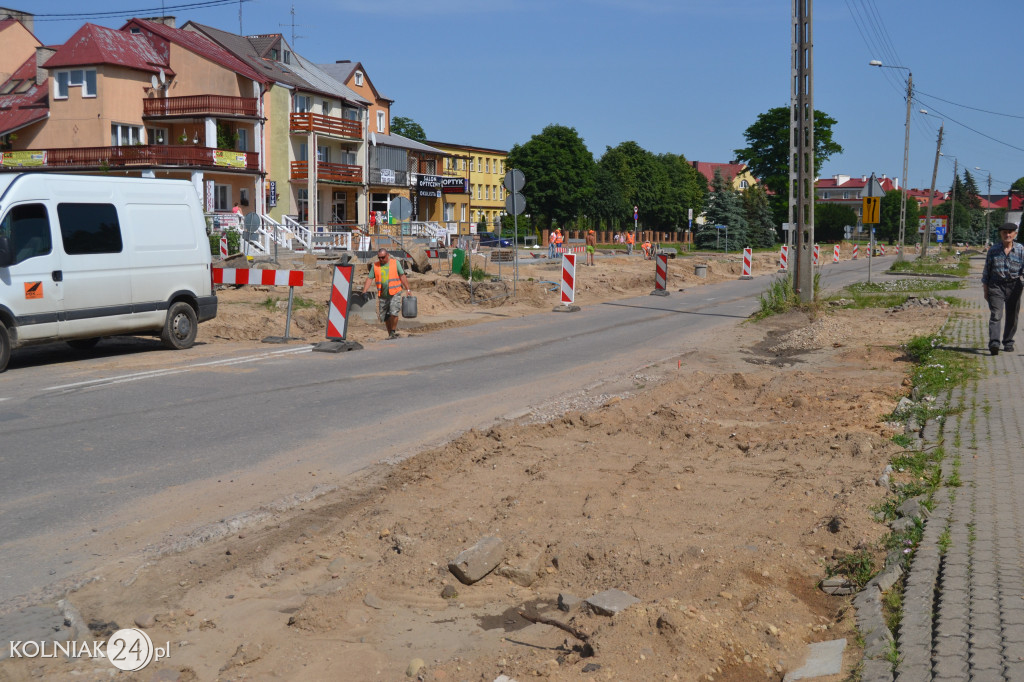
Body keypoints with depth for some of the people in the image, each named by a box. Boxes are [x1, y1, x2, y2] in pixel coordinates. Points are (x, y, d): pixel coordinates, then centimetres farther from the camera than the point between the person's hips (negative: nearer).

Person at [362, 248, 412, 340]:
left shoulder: (395, 263, 3)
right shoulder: (375, 266, 7)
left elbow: (402, 276, 4)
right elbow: (369, 279, 3)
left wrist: (407, 289, -2)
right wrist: (364, 292, -6)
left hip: (395, 293, -3)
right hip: (382, 295, 3)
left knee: (394, 313, -16)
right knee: (385, 316, 6)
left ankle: (393, 332, -1)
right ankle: (390, 334, 18)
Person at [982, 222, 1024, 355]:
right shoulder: (993, 250, 4)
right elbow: (986, 270, 9)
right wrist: (985, 289, 7)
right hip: (996, 285, -1)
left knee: (1012, 316, 9)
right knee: (995, 315, -13)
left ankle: (1008, 343, 25)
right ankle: (994, 343, -23)